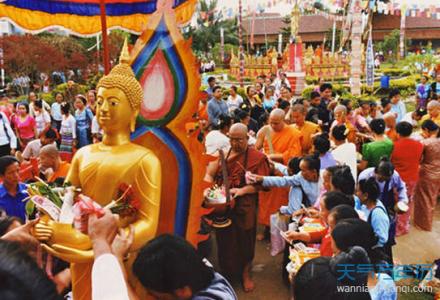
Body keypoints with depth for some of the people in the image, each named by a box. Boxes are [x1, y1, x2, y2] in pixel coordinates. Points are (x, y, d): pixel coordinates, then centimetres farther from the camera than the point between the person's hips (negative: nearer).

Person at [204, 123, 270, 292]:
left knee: (244, 240, 11)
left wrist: (242, 190, -22)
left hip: (244, 207, -2)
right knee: (224, 239, 14)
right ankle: (225, 271, 36)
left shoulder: (257, 157, -7)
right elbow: (209, 174, -1)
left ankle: (245, 273, 34)